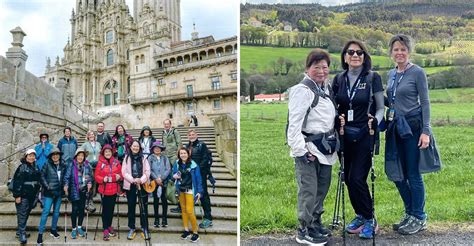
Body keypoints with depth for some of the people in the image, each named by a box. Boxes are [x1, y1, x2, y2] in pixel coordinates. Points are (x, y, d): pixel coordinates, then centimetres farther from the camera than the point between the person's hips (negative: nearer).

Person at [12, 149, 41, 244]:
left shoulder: (35, 167, 11)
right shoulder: (22, 167, -9)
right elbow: (17, 182, -14)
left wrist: (37, 193, 18)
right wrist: (17, 195, -17)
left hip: (32, 195, 7)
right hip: (23, 195, -7)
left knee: (26, 214, 13)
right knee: (22, 214, -4)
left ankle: (20, 231, 25)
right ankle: (22, 234, -1)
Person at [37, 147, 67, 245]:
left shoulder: (63, 165, 3)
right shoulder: (47, 164, -7)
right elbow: (42, 176, -6)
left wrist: (64, 186, 3)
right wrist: (47, 186, -11)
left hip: (59, 192, 4)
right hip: (49, 192, -4)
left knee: (56, 211, 13)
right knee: (46, 212, -5)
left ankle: (53, 230, 27)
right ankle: (40, 233, 0)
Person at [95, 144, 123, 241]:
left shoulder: (116, 162, 3)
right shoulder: (100, 163, -5)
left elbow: (121, 173, 7)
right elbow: (96, 176, -4)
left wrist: (119, 176, -14)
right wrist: (103, 179, -21)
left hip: (114, 189, 3)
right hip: (104, 190, -3)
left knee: (111, 208, 14)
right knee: (105, 209, 1)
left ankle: (109, 226, 30)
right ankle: (105, 229, 6)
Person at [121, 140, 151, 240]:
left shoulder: (143, 158, 5)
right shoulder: (127, 158, 4)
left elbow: (147, 171, 0)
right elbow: (124, 172, -4)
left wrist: (141, 180, -15)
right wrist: (133, 180, -16)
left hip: (142, 185, 0)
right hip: (130, 186, 0)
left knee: (144, 207, 2)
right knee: (131, 208, 8)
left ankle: (144, 229, 11)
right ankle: (132, 229, 18)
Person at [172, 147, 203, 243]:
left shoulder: (193, 165, -10)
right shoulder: (177, 163, 2)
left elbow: (198, 179, -7)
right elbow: (174, 174, 11)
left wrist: (199, 191, -10)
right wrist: (174, 176, -13)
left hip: (190, 190, -5)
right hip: (181, 190, 5)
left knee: (189, 211, -10)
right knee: (183, 210, 10)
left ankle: (195, 232, 2)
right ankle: (186, 230, 21)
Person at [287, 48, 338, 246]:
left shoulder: (327, 89, 13)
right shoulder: (302, 90, -12)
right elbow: (294, 124, -18)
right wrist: (301, 151, -20)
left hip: (326, 149, 8)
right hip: (308, 149, -8)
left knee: (322, 188, 16)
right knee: (308, 190, -3)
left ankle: (316, 223, 32)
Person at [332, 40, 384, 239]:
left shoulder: (373, 78, -2)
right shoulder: (339, 79, 7)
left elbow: (381, 108, 0)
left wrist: (375, 121, -20)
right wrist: (336, 118, -9)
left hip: (365, 135, -4)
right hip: (345, 135, 4)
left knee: (357, 178, -9)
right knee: (348, 178, 8)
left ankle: (369, 220, 11)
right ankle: (360, 216, 28)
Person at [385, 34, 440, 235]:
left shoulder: (417, 72, -7)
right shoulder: (391, 74, 12)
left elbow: (425, 103, -9)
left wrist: (426, 131, -15)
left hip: (412, 126, -7)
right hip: (395, 128, 7)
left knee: (413, 174, -1)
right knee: (396, 173, 10)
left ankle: (419, 218, 15)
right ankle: (410, 213, 26)